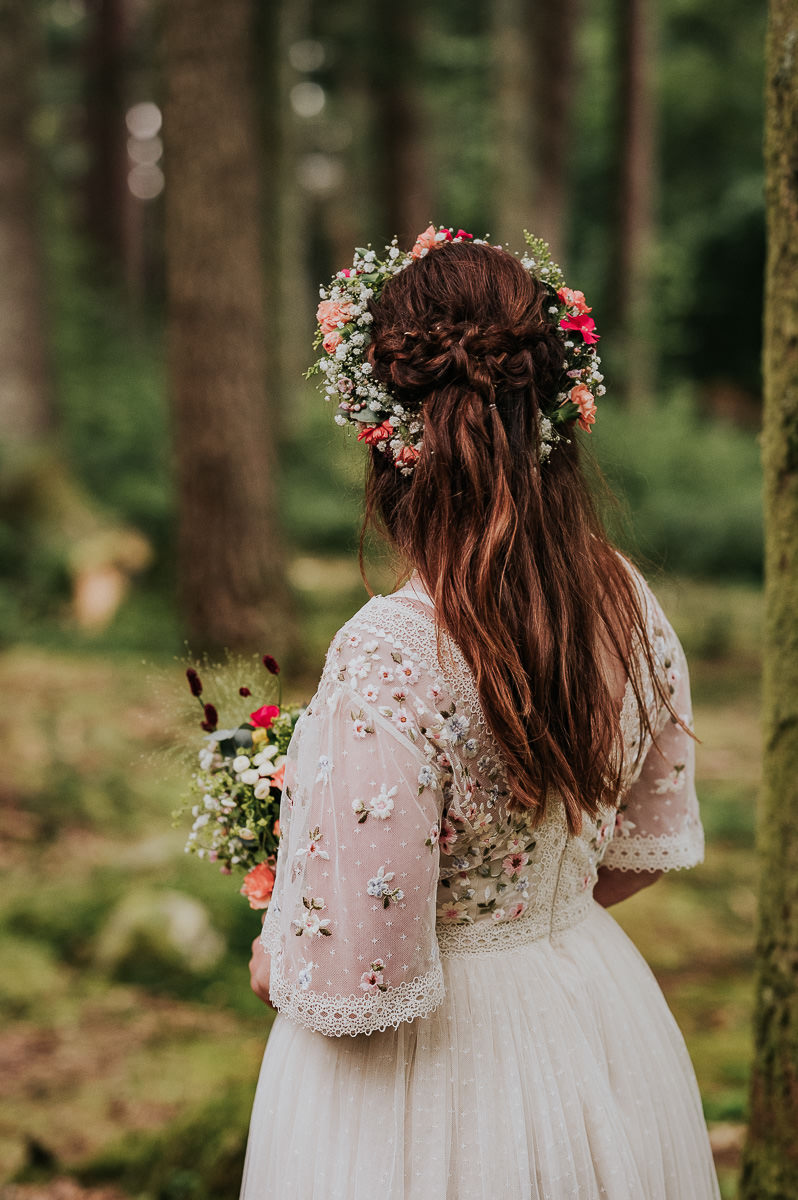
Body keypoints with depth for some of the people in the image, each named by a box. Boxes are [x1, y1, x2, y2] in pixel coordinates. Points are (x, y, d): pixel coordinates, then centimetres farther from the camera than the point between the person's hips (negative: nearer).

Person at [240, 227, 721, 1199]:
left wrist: (272, 965, -5)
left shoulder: (386, 662, -31)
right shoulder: (627, 603, -9)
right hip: (601, 1015, 6)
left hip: (438, 1084, -6)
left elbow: (355, 979, -26)